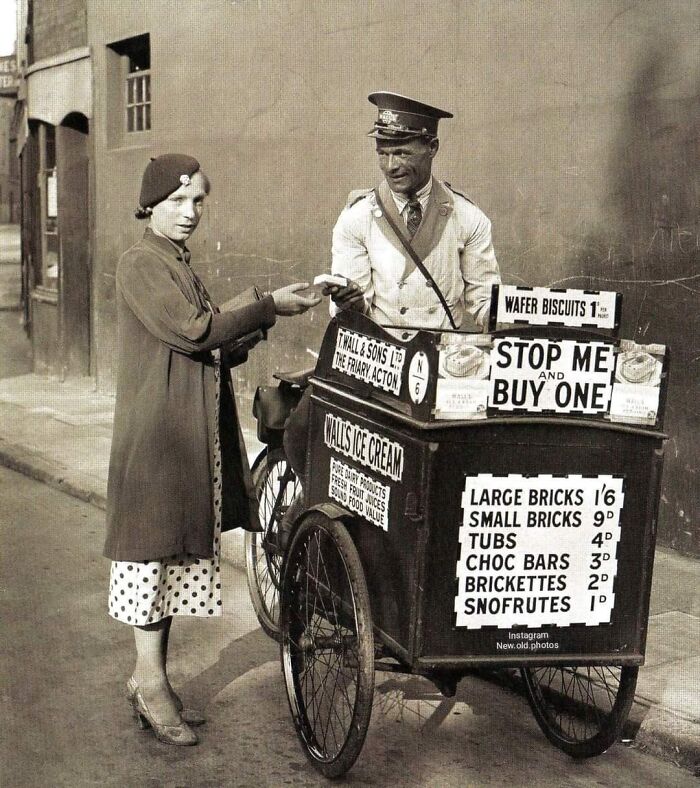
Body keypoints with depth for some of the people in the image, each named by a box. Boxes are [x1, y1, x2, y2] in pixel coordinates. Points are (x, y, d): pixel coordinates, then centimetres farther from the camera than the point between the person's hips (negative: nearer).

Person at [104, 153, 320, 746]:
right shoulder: (140, 264, -9)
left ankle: (153, 676, 21)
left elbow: (214, 351, 15)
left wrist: (258, 319, 0)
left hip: (194, 435, 9)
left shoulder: (181, 266, 18)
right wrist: (267, 307, -15)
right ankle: (150, 681, 7)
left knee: (181, 549, 11)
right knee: (155, 548, -3)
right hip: (157, 433, -9)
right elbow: (191, 331, -20)